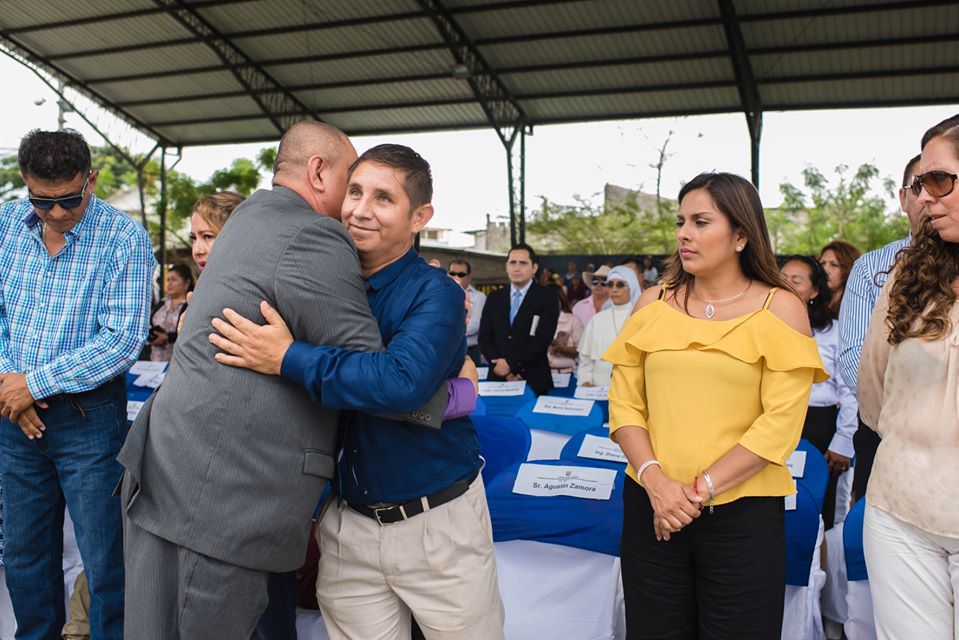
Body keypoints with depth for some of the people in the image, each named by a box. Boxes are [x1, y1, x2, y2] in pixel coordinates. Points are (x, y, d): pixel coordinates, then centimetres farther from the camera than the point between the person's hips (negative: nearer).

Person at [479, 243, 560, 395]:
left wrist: (511, 364, -15)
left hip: (533, 381, -3)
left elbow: (542, 339, -12)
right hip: (498, 378, 3)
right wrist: (501, 367, -10)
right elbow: (484, 338, 4)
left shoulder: (547, 298, -2)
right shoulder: (494, 298, 10)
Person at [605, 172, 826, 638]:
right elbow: (624, 404, 2)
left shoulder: (780, 309, -3)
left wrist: (699, 489, -14)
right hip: (651, 511, 3)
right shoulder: (652, 304, 5)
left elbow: (780, 423, -10)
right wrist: (655, 480, -13)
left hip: (744, 514, -2)